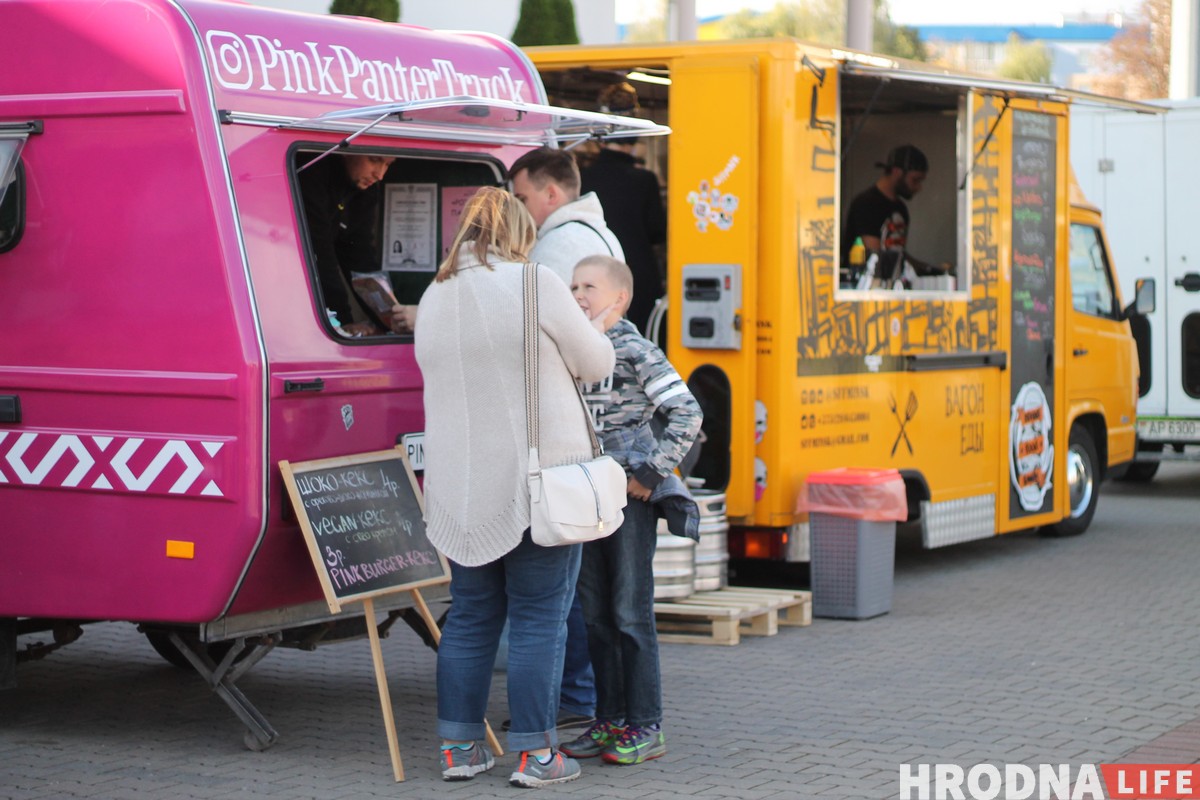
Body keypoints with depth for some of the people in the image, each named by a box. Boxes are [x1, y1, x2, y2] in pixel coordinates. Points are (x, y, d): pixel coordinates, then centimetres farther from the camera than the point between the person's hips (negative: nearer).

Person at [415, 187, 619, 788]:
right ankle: (535, 754, 2)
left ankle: (460, 748, 16)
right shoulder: (534, 283, -7)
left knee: (470, 616, 13)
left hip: (460, 484, 5)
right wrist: (598, 331, 24)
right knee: (540, 618, 1)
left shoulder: (434, 299, 11)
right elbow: (594, 365, 0)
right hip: (537, 478, -5)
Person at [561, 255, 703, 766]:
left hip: (631, 499, -7)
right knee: (596, 616, 11)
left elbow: (686, 413, -13)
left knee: (632, 615, -3)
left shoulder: (635, 352, -9)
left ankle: (645, 728, 3)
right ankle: (609, 720, 19)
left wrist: (652, 472, -14)